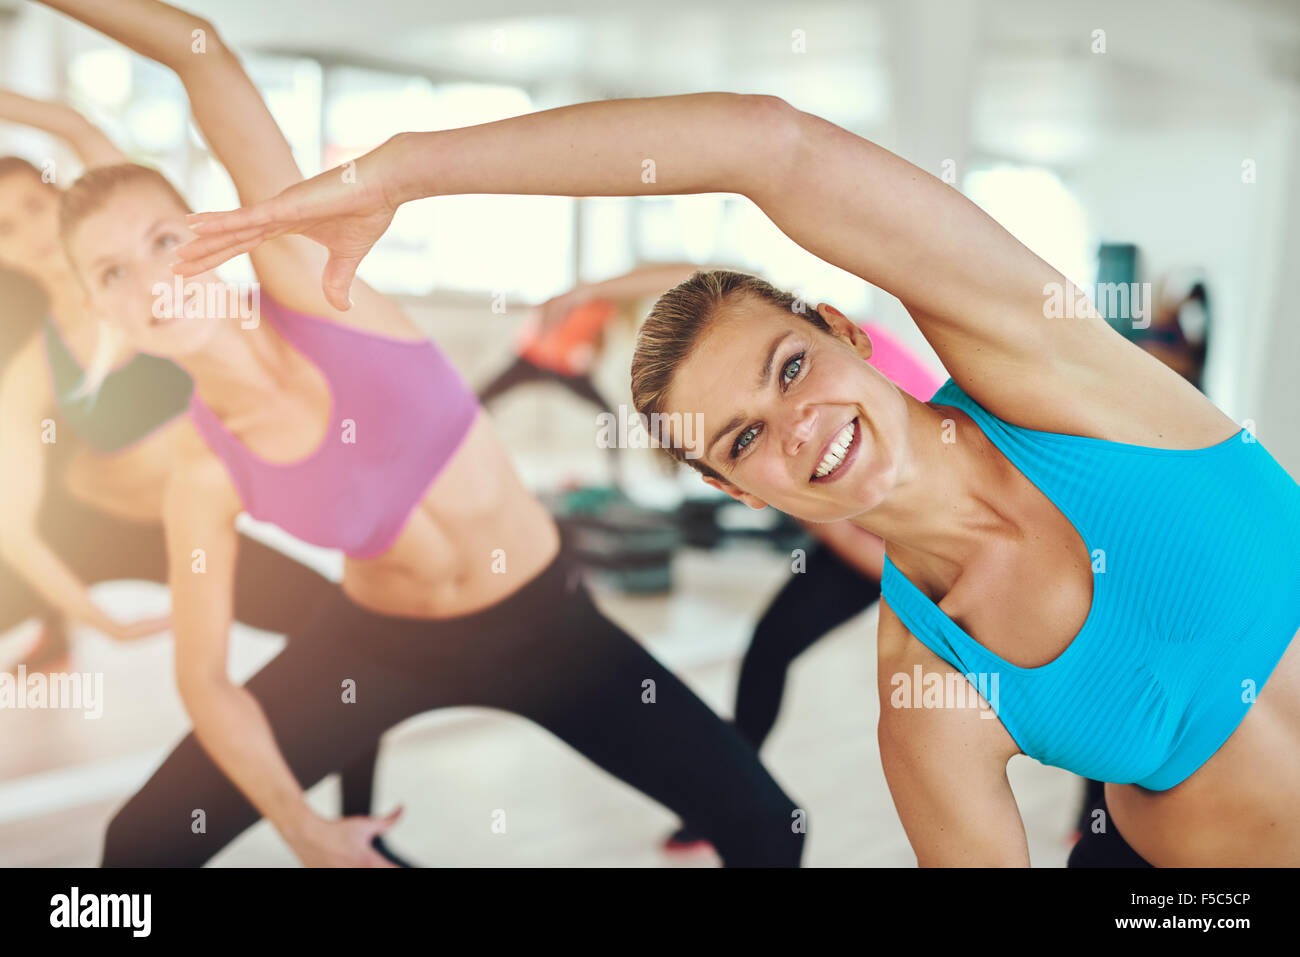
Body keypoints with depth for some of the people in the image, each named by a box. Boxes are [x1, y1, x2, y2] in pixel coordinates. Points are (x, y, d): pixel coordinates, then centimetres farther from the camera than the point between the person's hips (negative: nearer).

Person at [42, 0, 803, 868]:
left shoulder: (303, 273, -20)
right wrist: (299, 825, -17)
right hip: (377, 643, 2)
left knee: (765, 825, -8)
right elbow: (204, 677, -7)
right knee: (140, 847, 2)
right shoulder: (204, 478, -14)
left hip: (541, 621, -1)